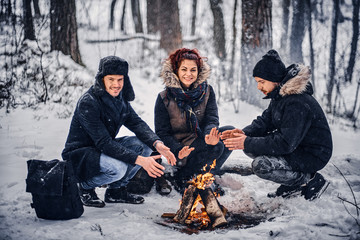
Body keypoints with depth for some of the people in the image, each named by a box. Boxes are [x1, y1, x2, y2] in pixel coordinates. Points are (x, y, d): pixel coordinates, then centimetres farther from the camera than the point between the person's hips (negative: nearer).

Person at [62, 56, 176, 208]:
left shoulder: (120, 98, -1)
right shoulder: (87, 103, -26)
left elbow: (137, 123, -5)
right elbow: (103, 142, -30)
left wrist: (157, 144, -25)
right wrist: (139, 160, -37)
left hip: (103, 149, 8)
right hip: (79, 155, -8)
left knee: (144, 144, -10)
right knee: (118, 168, -34)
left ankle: (116, 190, 4)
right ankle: (85, 187, -2)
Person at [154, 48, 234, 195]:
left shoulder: (207, 91, 0)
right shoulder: (164, 98, -10)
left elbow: (212, 118, -9)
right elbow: (162, 133, -9)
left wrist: (210, 135, -34)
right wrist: (179, 151, -28)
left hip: (201, 141, 5)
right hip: (180, 146, -5)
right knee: (216, 147, -29)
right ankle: (182, 178, -11)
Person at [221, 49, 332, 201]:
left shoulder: (298, 103, -29)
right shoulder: (279, 95, 2)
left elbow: (286, 143, -31)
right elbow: (265, 120, 7)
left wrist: (248, 143, -28)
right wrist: (245, 133, -13)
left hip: (313, 156, -10)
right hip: (294, 147, 10)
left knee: (261, 165, -25)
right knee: (250, 147, 1)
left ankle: (310, 180, -5)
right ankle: (292, 185, 8)